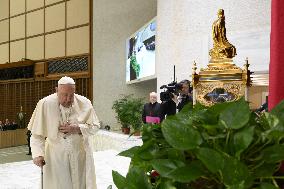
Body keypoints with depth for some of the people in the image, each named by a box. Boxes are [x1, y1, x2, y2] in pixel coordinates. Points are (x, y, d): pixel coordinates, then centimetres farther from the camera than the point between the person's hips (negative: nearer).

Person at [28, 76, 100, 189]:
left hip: (80, 154, 2)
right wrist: (37, 154, -22)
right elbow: (37, 134, -10)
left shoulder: (84, 103, -7)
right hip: (55, 156, -1)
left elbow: (95, 126, -1)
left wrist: (77, 128, -16)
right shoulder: (45, 104, -12)